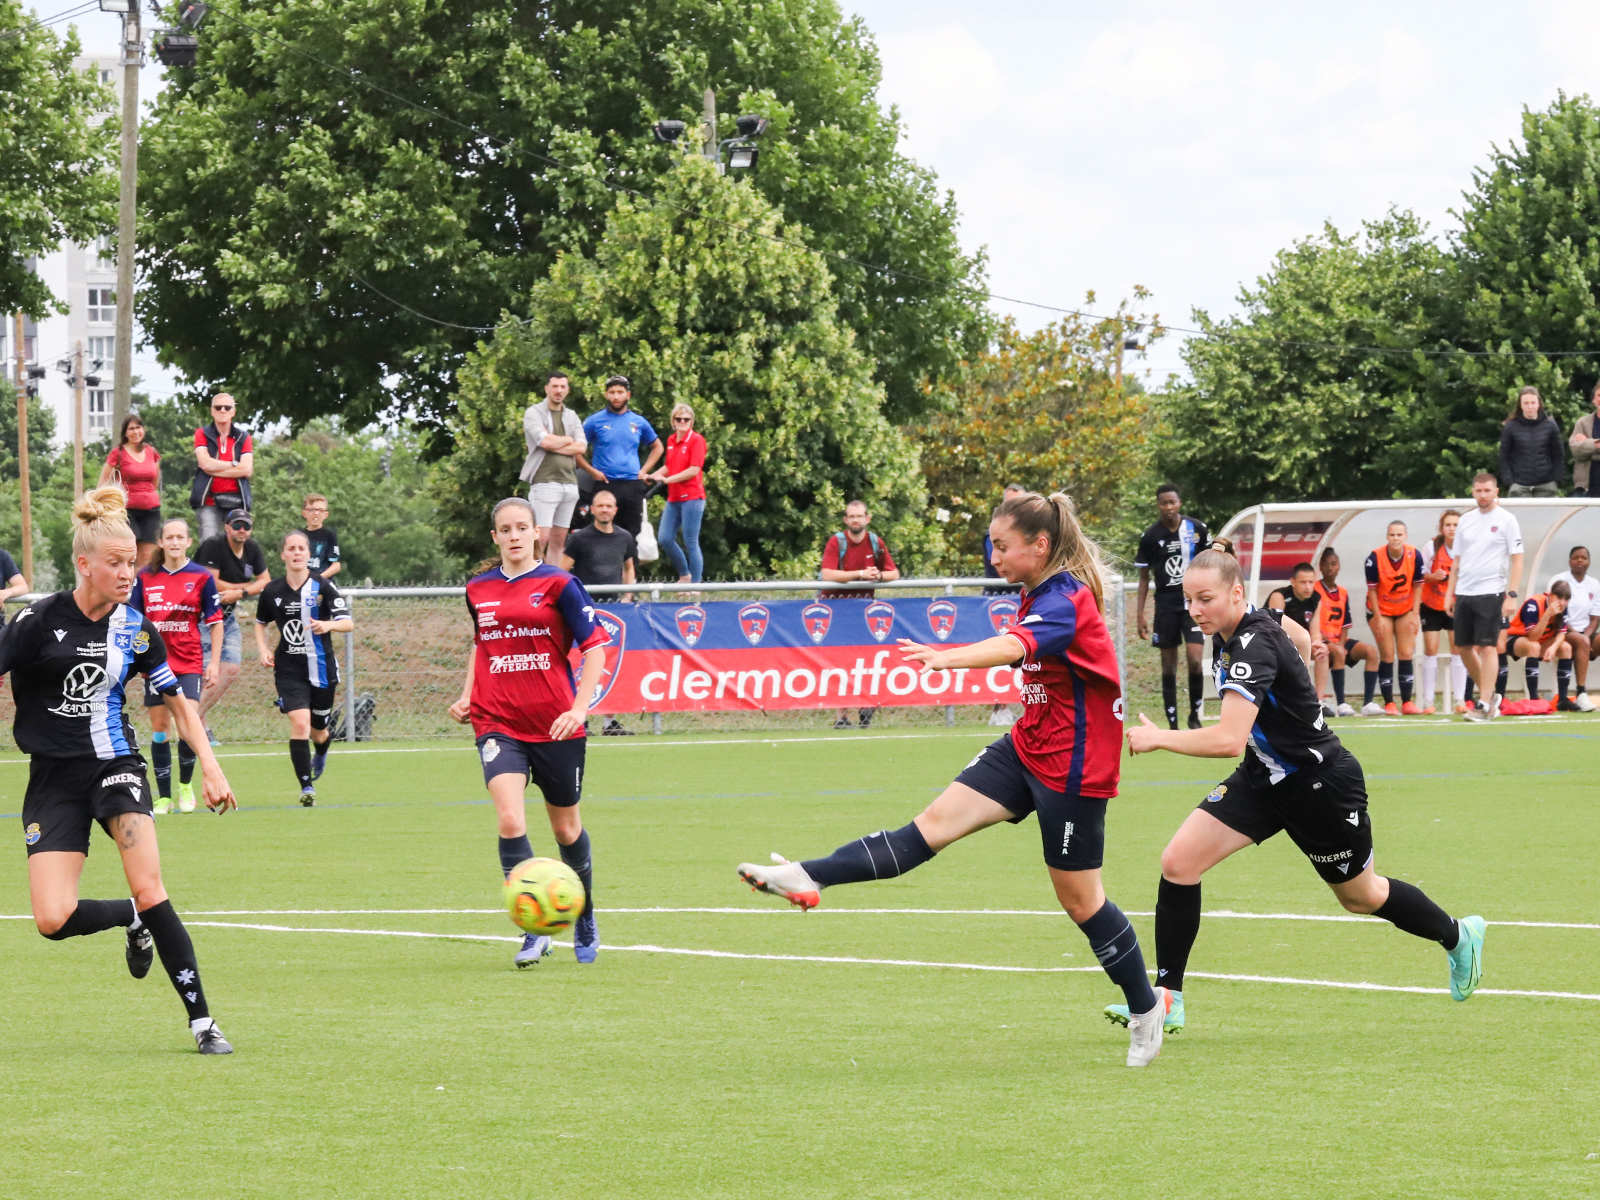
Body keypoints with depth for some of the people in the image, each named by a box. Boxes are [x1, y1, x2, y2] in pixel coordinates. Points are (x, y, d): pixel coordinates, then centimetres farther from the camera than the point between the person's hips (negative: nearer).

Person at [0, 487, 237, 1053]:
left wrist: (210, 766, 4)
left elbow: (178, 703, 14)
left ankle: (201, 1021, -15)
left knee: (148, 890, -21)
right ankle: (134, 920, 18)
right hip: (54, 775, -1)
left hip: (116, 764, 1)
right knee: (53, 920, -14)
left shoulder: (136, 629, 2)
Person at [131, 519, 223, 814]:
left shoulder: (201, 577, 0)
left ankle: (185, 784, 8)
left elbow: (215, 621, 3)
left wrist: (214, 662, -1)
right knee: (159, 729, 3)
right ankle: (163, 796, 11)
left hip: (189, 665, -2)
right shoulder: (145, 578, 5)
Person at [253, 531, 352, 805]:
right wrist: (263, 649, 2)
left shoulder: (322, 587, -6)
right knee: (299, 722, -19)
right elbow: (260, 623, 19)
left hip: (322, 667, 0)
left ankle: (320, 754, 51)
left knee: (317, 731, 13)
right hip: (288, 668, 0)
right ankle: (306, 786, -15)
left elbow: (348, 623, -9)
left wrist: (328, 625, -29)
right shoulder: (272, 592, 0)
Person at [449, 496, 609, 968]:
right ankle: (534, 932, -15)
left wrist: (579, 707, -15)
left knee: (566, 828, 12)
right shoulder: (478, 590, 8)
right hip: (498, 724, 2)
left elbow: (594, 648, -4)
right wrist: (467, 694, 12)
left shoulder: (557, 584, -4)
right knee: (510, 820, -20)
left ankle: (585, 921, 36)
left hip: (555, 728, -2)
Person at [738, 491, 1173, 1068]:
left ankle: (1146, 1008, 16)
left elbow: (1013, 646, -42)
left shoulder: (1066, 599, -22)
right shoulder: (1040, 594, 8)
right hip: (1028, 747, 8)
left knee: (1078, 896, 0)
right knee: (936, 822, -5)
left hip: (1072, 765, -8)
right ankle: (808, 879, -19)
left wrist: (947, 658, -59)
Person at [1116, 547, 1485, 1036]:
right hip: (1266, 776, 8)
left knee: (1360, 895, 14)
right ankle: (1168, 998, -3)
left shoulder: (1255, 646, -32)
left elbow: (1229, 740, -43)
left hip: (1321, 784, -8)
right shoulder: (1232, 633, -5)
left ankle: (1458, 936, 42)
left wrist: (1159, 738, -33)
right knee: (1178, 861, -10)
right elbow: (1297, 635, 19)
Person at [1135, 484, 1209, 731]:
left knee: (1194, 660, -13)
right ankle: (1173, 725, 7)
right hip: (1166, 604, 0)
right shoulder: (1150, 536, -3)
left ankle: (1195, 715, 8)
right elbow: (1144, 577, 4)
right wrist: (1140, 616, 0)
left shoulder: (1197, 528, -1)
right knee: (1168, 666, 2)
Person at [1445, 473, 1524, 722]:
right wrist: (1449, 593, 11)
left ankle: (1485, 706, -7)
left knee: (1487, 647, -10)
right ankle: (1489, 694, 23)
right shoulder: (1465, 521, 12)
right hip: (1464, 595, 6)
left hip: (1491, 593, -6)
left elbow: (1517, 560, -5)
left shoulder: (1506, 521, -3)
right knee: (1463, 647, 7)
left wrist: (1511, 595, -13)